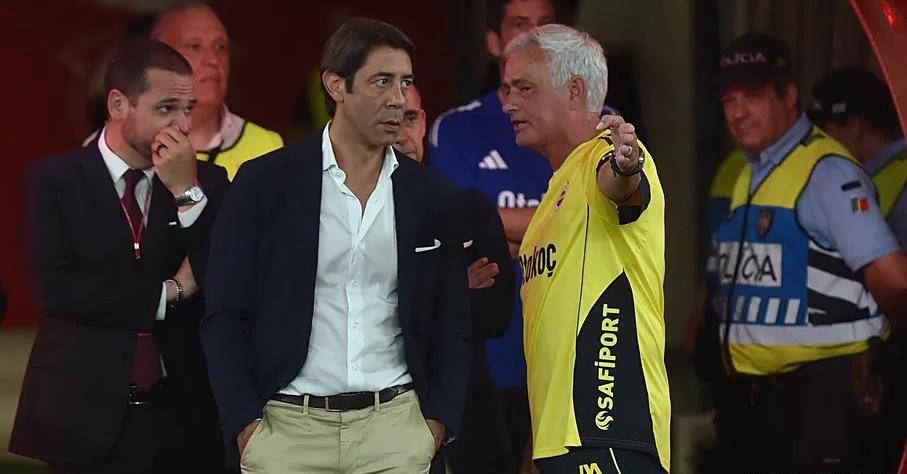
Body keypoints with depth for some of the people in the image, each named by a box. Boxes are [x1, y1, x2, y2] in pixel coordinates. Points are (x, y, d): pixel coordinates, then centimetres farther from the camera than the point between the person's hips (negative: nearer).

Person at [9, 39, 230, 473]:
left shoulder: (206, 182, 5)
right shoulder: (55, 180, -1)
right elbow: (57, 288, -12)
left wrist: (187, 193, -13)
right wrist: (169, 293, -9)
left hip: (182, 417, 2)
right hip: (88, 417, -2)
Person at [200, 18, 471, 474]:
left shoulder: (432, 196, 8)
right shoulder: (265, 182, 0)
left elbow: (450, 326, 12)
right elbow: (226, 314, 0)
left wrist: (438, 421, 1)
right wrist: (245, 425, -7)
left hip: (395, 426, 2)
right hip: (287, 428, -2)